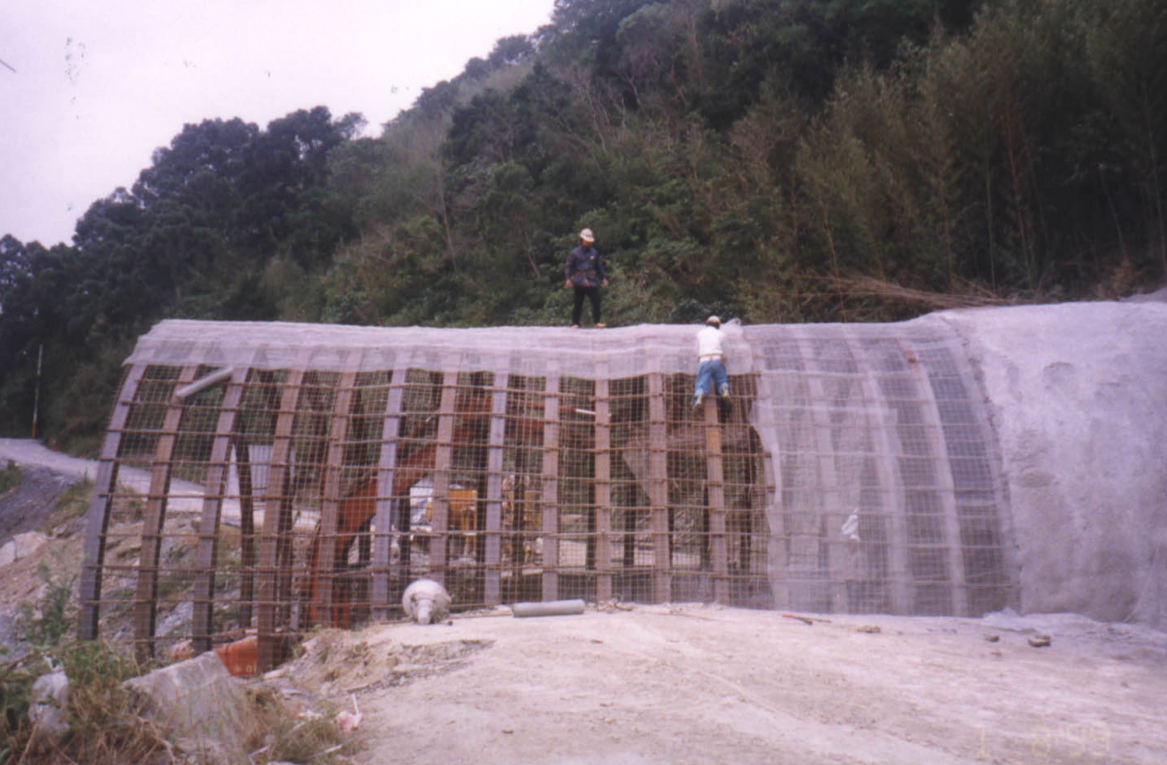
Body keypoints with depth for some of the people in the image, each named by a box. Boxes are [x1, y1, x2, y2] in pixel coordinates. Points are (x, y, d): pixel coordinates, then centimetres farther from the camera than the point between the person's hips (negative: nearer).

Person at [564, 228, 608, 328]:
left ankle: (597, 322, -2)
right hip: (579, 282, -2)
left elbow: (599, 267, 22)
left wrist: (604, 278, 17)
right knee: (578, 303, 1)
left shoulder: (594, 253, 14)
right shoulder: (575, 253, 3)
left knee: (596, 301, -8)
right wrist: (567, 279, -8)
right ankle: (575, 323, 8)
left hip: (592, 281, 3)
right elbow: (569, 267, 3)